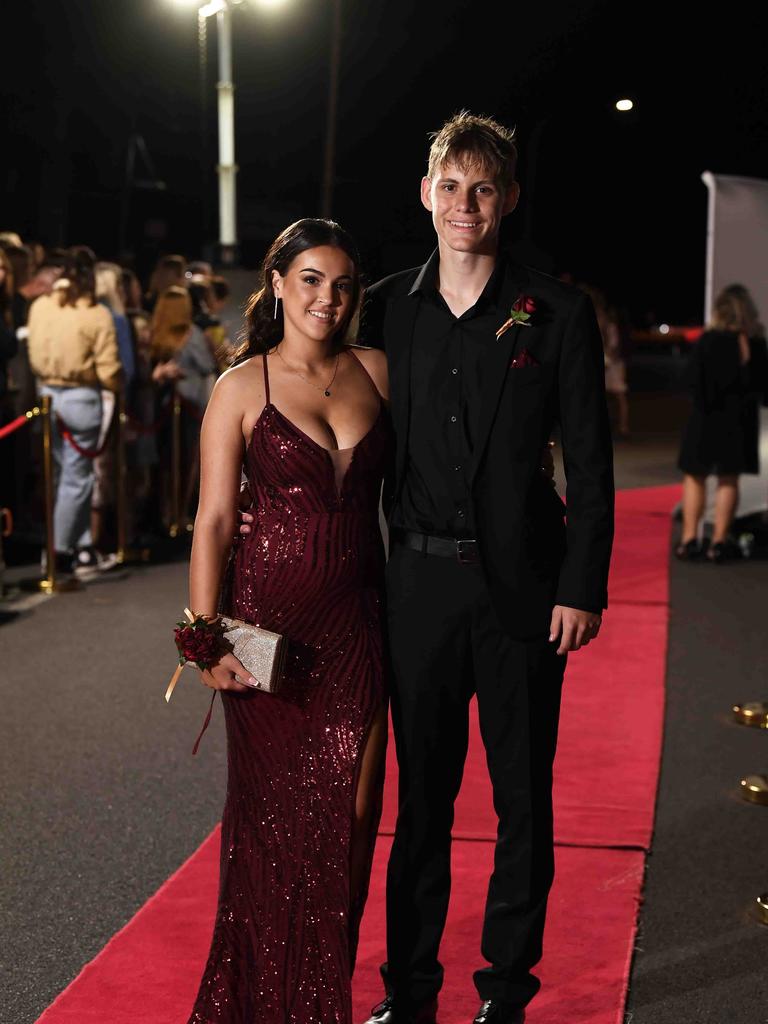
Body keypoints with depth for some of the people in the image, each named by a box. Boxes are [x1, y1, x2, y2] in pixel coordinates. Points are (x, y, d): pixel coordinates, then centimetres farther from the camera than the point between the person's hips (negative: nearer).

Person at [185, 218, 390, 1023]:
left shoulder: (376, 372, 7)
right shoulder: (241, 387, -3)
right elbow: (212, 519, -6)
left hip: (355, 620, 3)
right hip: (270, 617, -3)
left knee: (348, 810, 6)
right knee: (275, 812, 5)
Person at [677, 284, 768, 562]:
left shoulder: (707, 340, -10)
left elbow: (696, 383, -11)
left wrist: (703, 408, -1)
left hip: (707, 417, -2)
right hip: (741, 419, 2)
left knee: (695, 476, 8)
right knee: (729, 479, 9)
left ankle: (690, 539, 4)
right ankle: (719, 541, 7)